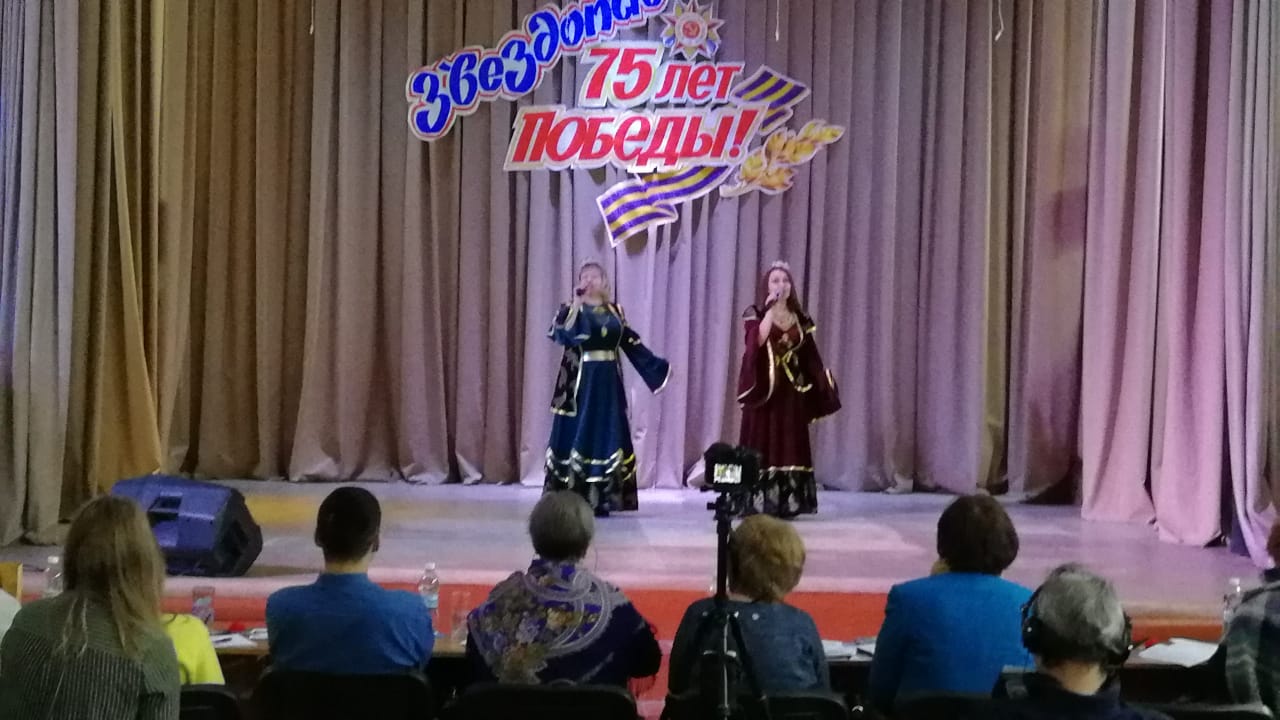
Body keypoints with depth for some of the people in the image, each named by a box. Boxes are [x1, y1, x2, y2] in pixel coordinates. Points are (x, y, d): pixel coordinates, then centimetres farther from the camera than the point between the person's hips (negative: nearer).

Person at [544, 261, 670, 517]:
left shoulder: (614, 312, 11)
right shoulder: (572, 309, -2)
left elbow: (631, 343, 14)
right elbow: (565, 334, -21)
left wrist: (659, 366, 12)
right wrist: (576, 305, -24)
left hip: (608, 381, 5)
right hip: (581, 380, -5)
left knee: (607, 435, 5)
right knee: (579, 434, -5)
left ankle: (600, 500, 12)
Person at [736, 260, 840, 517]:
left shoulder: (800, 319, 10)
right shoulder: (755, 314, 0)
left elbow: (810, 357, 11)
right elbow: (757, 341, -21)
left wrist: (824, 387, 6)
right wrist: (770, 310, -22)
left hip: (792, 390, 4)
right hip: (764, 388, -4)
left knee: (790, 445, 3)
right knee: (762, 443, -5)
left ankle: (787, 503, 7)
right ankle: (757, 502, -3)